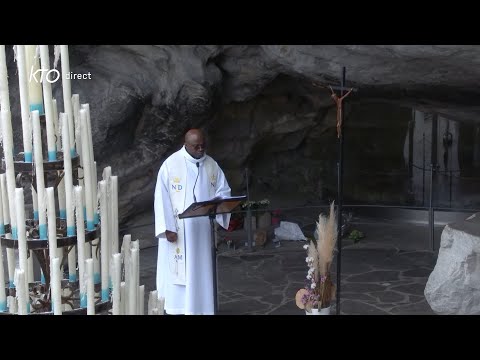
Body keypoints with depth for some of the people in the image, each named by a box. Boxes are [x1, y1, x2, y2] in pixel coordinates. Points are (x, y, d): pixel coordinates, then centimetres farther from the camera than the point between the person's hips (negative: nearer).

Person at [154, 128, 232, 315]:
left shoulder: (212, 165, 4)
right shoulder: (171, 164, -9)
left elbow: (223, 190, 9)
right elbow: (162, 197, -10)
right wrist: (168, 227, -14)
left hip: (202, 228, 4)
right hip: (178, 228, -4)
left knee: (201, 269, 9)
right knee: (177, 269, 2)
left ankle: (198, 307, 21)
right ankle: (176, 307, 13)